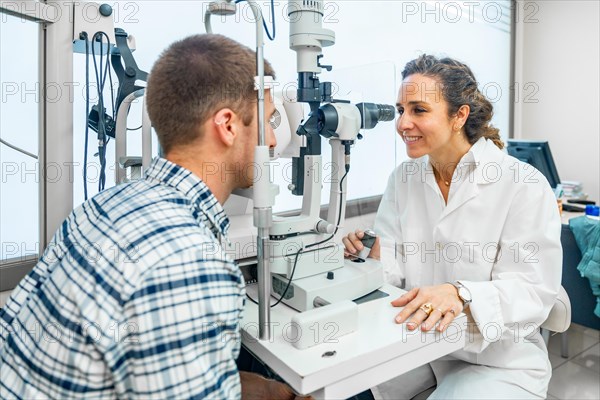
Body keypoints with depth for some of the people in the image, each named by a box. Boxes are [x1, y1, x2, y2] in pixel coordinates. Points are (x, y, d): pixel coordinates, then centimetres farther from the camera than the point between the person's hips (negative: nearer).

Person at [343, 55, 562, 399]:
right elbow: (395, 267, -1)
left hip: (498, 358, -2)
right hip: (415, 342, 3)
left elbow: (534, 291, -18)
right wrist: (372, 258, -24)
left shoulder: (524, 185, -13)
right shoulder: (403, 178, 1)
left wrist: (460, 295, -37)